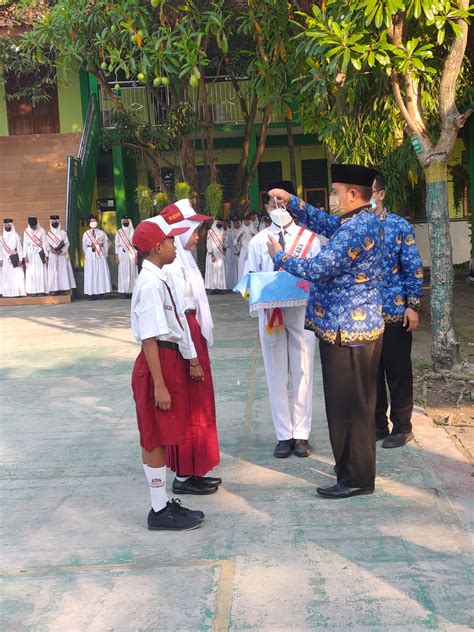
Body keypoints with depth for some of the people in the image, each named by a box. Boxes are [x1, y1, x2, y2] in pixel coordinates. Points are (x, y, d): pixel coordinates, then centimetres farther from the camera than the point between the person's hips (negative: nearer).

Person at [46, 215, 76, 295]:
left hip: (62, 255, 0)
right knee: (53, 271, -5)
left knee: (63, 270, -4)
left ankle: (63, 288, -2)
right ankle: (54, 289, -6)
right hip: (52, 255, 0)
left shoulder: (63, 232, 6)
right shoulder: (48, 234, 9)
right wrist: (52, 250, -14)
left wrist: (61, 250, -13)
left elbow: (67, 243, 1)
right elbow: (47, 245, 5)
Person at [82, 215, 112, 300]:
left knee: (101, 273, -3)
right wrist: (87, 256, 6)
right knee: (91, 274, -3)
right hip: (90, 256, 0)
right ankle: (92, 293, -3)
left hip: (101, 255, 0)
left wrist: (104, 255, 0)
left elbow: (106, 245, 6)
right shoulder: (86, 234, 8)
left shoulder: (102, 233, 6)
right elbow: (84, 246, 11)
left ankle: (101, 292, 0)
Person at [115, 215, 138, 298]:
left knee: (132, 272, -3)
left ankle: (131, 291, -2)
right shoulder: (118, 232, 8)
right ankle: (124, 291, -2)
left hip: (131, 254, -1)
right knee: (123, 272, -2)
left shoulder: (133, 232, 3)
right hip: (122, 254, 1)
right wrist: (116, 257, 1)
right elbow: (117, 245, 7)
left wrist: (136, 256, -6)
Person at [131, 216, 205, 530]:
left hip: (171, 359, 10)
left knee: (162, 437, 16)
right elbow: (149, 339, -22)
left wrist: (192, 360, 21)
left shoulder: (159, 279, 11)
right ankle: (160, 511, 12)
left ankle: (164, 503, 27)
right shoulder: (151, 284, -19)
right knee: (155, 438, 1)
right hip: (158, 362, -10)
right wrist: (159, 385, -22)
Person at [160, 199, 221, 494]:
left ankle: (193, 471, 26)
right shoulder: (171, 267, -18)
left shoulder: (184, 261, 12)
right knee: (187, 409, 0)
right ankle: (184, 477, 11)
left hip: (192, 335, 10)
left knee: (197, 407, 16)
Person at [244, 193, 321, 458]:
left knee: (302, 373, 3)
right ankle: (284, 435, 15)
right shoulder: (258, 241, 8)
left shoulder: (310, 238, 4)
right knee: (276, 374, 6)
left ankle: (301, 434, 15)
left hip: (302, 311, -1)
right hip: (269, 311, 1)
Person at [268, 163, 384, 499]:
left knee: (348, 405, -1)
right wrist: (293, 201, 13)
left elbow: (317, 269, -21)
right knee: (358, 402, 18)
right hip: (360, 323, 10)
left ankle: (357, 478, 10)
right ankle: (358, 467, 31)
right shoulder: (365, 220, 9)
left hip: (347, 328, -10)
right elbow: (326, 224, 22)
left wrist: (280, 256, -6)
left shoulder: (356, 229, -22)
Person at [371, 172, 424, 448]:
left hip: (394, 313, -3)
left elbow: (414, 268, -4)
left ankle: (402, 427, 19)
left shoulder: (400, 226, -5)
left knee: (398, 373, 6)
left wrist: (412, 306, -10)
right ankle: (378, 424, 26)